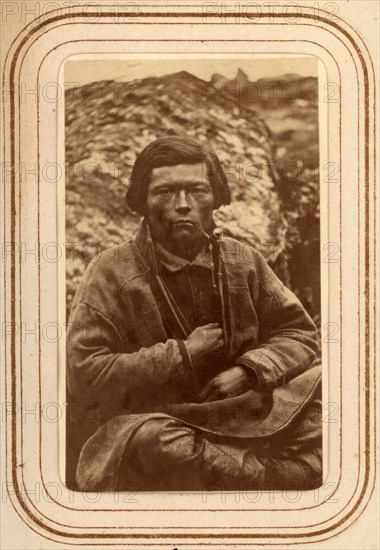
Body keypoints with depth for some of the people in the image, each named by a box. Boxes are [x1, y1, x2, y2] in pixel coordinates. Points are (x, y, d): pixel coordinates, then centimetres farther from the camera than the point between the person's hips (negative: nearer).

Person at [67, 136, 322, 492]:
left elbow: (299, 333, 10)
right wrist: (182, 354, -16)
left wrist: (250, 370, -11)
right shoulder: (111, 274, -8)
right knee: (147, 439, -38)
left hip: (245, 416, 4)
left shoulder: (243, 261, 4)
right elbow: (84, 376, -15)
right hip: (155, 419, -3)